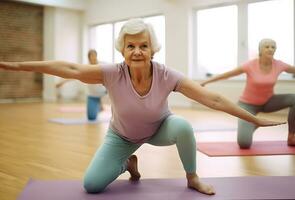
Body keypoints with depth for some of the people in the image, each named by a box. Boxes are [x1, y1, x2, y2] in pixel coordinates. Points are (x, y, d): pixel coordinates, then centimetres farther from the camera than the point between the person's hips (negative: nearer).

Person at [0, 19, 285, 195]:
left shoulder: (167, 76, -31)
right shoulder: (113, 74, -31)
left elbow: (213, 99, -32)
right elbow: (70, 68, -31)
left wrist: (255, 119, -31)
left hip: (160, 128, 0)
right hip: (122, 135, 1)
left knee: (183, 127, -34)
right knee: (91, 185, -12)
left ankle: (192, 179, -3)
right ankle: (129, 162, 21)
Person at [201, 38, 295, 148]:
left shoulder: (279, 65, -13)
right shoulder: (250, 65, -21)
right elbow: (227, 74, -14)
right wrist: (206, 81, -13)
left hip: (268, 102, 4)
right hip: (248, 104, -4)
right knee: (244, 144, -21)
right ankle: (251, 125, 18)